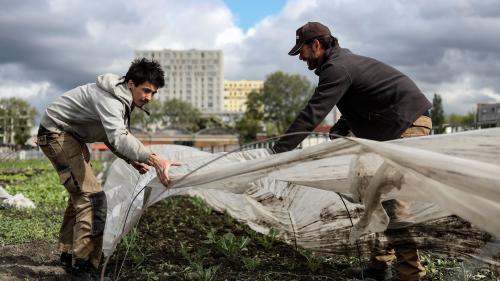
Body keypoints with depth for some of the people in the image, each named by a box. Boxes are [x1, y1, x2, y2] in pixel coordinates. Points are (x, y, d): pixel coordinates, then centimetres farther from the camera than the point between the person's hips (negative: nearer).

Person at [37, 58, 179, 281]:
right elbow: (119, 138, -47)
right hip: (56, 134, -11)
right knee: (92, 195, -18)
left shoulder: (123, 99, 2)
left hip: (73, 136, 11)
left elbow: (112, 137, 10)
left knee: (81, 193, 18)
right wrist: (153, 159, -60)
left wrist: (131, 160, -4)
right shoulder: (109, 99, -30)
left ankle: (68, 254, 32)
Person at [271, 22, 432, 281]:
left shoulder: (337, 69, -16)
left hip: (409, 124, -11)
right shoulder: (343, 60, 16)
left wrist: (278, 152, -19)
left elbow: (311, 115, -21)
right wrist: (339, 130, 4)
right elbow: (355, 108, 22)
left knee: (395, 196, -14)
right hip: (394, 127, 11)